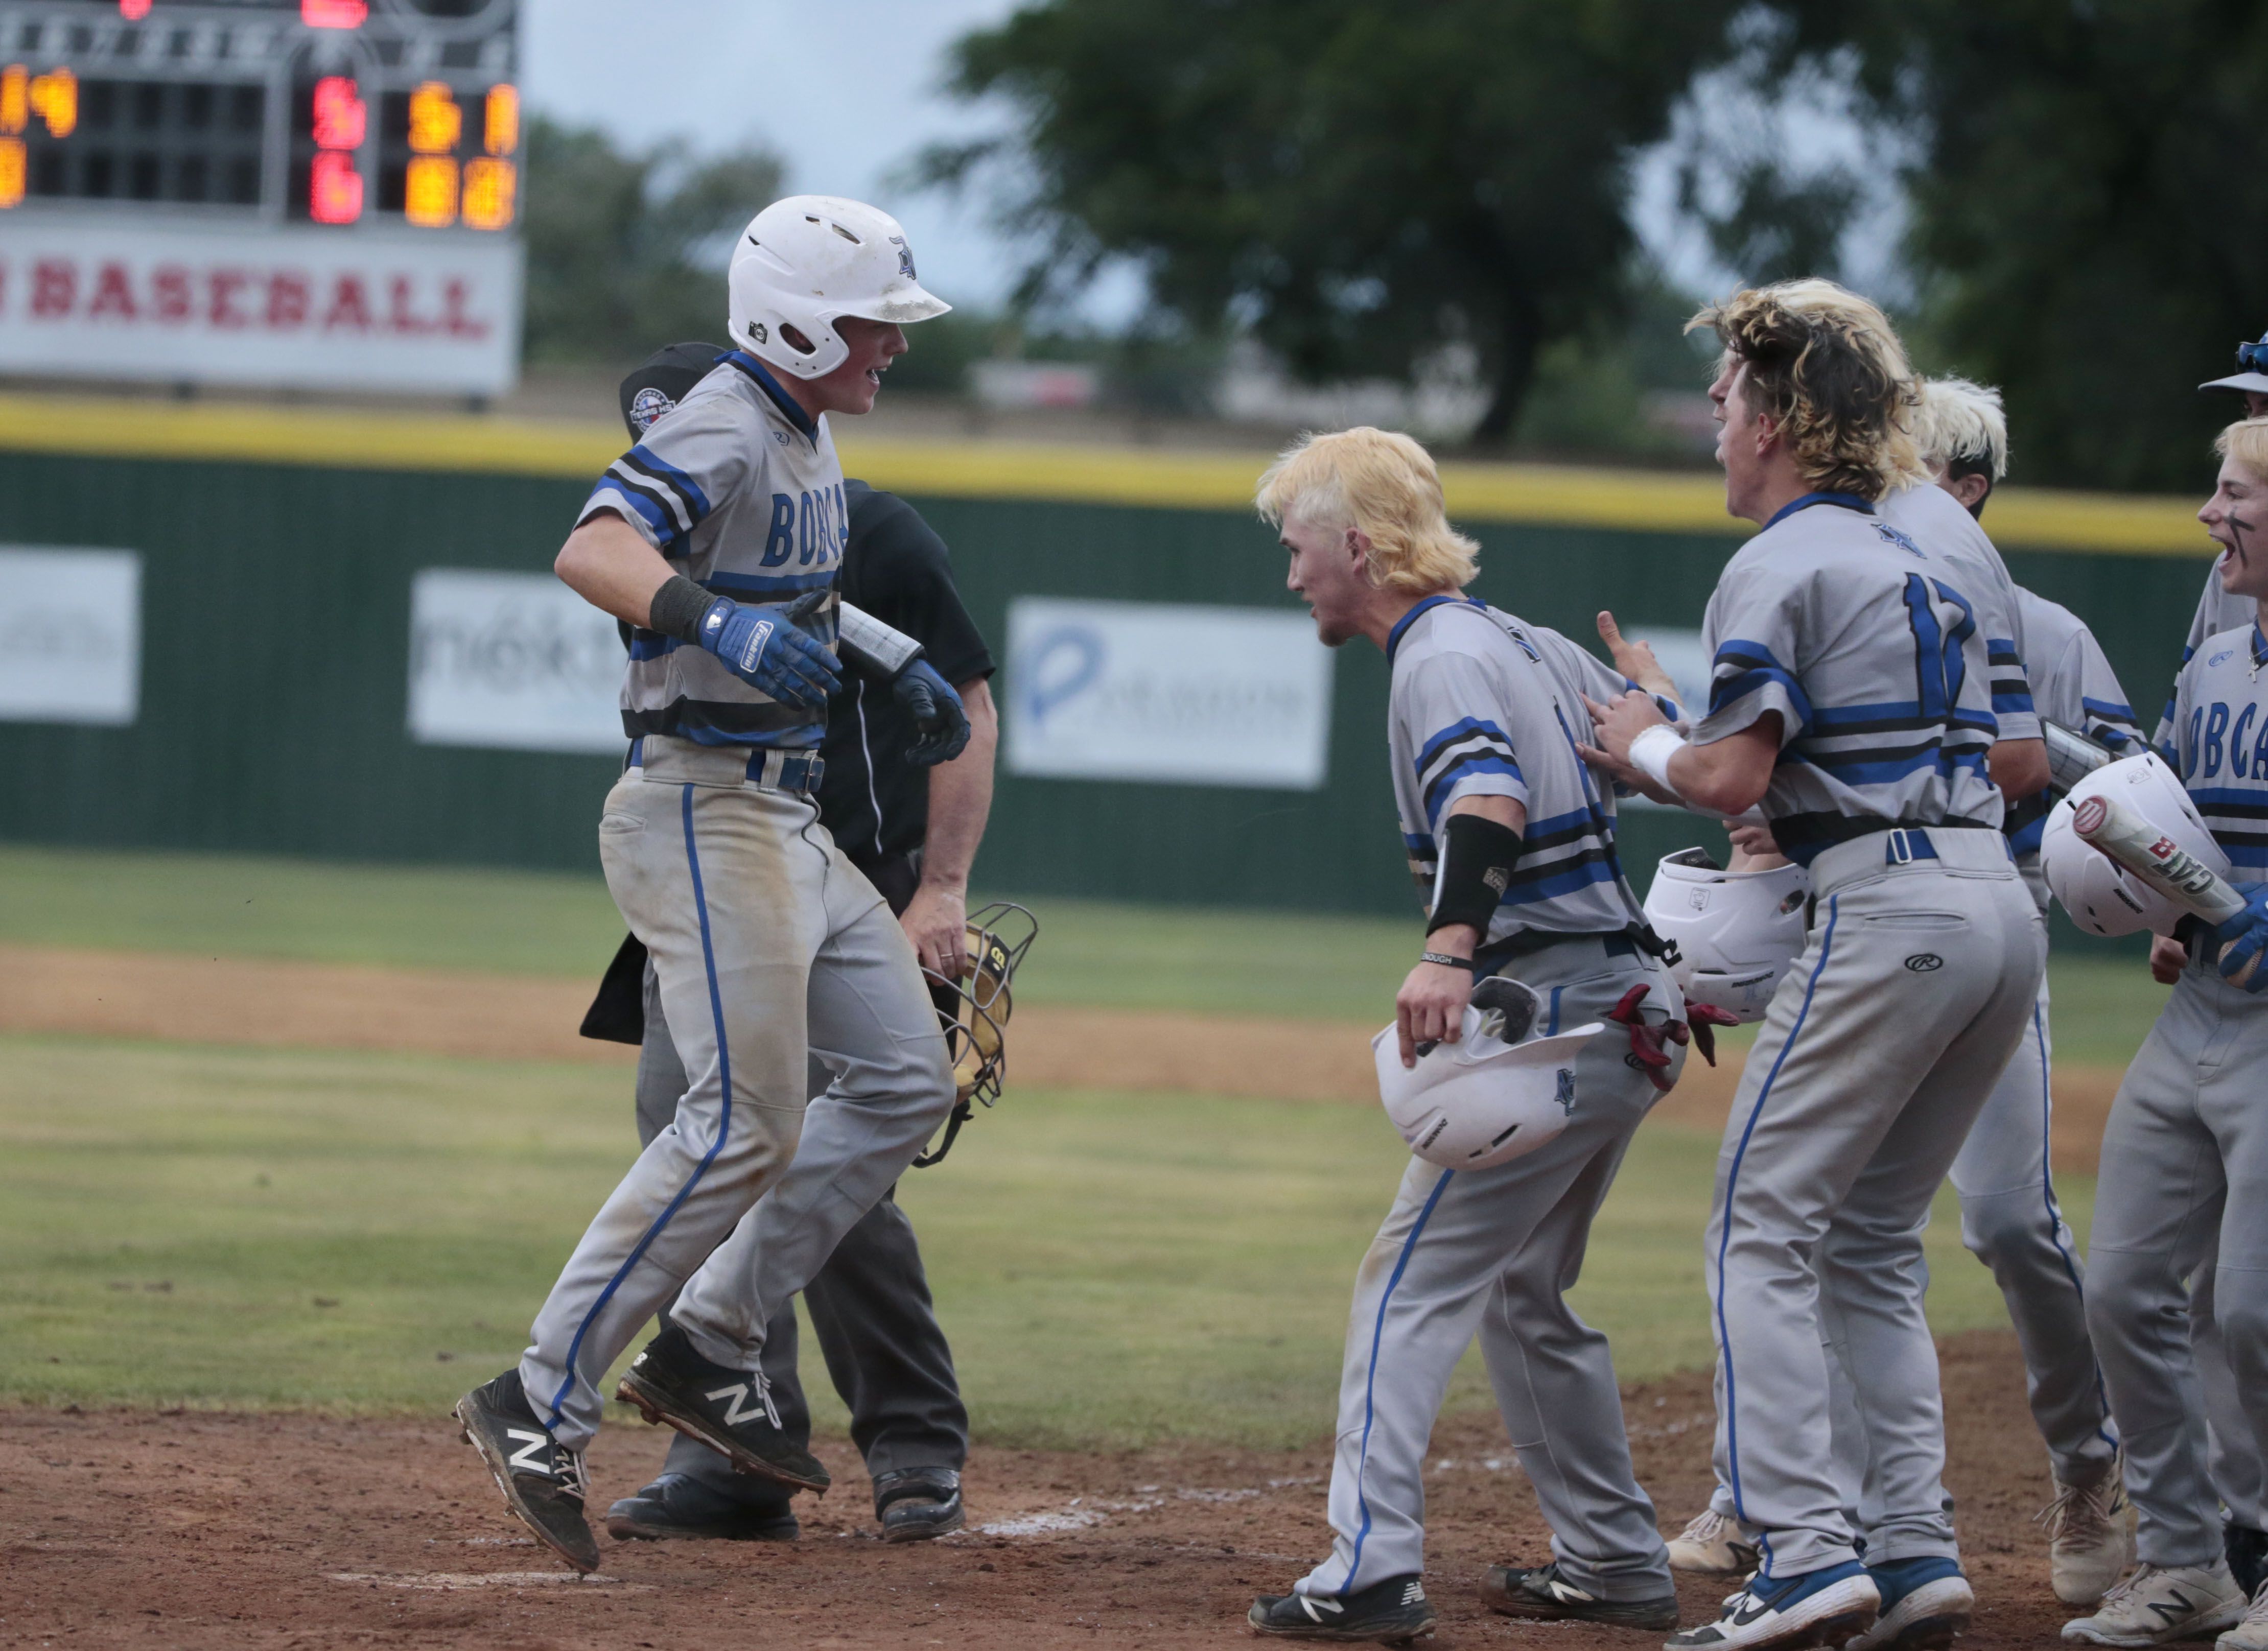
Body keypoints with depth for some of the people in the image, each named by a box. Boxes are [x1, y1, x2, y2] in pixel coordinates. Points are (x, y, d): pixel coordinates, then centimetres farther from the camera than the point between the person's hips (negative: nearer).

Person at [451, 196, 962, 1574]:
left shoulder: (808, 434, 13)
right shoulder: (723, 434, -17)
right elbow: (595, 551, -36)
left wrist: (899, 667, 28)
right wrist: (717, 622, -51)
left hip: (792, 823, 10)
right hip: (703, 808, -10)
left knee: (908, 1083, 9)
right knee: (747, 1121, -17)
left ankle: (708, 1351, 11)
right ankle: (544, 1405, -13)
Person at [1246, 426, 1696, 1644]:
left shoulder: (1441, 661, -13)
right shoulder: (1521, 644, 16)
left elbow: (1487, 797, -33)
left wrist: (1450, 949, -47)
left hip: (1546, 1011, -10)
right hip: (1631, 1010, 10)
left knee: (1413, 1278, -10)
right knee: (1522, 1291, 21)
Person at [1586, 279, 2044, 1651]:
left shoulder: (1783, 566, -4)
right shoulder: (1922, 566, 24)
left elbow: (1732, 779, -13)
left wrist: (1648, 747, 10)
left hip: (1889, 911, -9)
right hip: (2003, 906, 9)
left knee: (1766, 1231, -4)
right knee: (1872, 1243, 15)